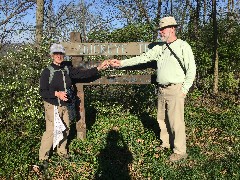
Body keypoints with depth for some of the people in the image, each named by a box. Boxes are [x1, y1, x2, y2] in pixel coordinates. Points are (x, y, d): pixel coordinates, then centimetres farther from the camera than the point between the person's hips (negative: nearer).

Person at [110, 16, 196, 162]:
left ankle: (180, 151, 10)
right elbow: (142, 58, 9)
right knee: (162, 118, 15)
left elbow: (191, 69, -8)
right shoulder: (160, 48, 11)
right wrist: (121, 63, 2)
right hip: (162, 89, 7)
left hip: (175, 89, -7)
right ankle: (166, 144, 32)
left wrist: (184, 90, -11)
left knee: (176, 121, -3)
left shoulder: (183, 46, -6)